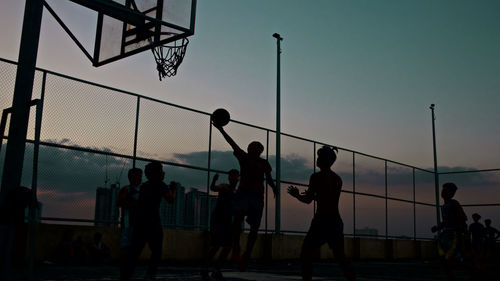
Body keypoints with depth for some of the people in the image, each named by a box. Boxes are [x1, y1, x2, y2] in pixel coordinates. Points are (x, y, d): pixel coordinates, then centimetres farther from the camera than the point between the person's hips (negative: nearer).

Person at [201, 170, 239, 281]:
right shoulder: (224, 186, -4)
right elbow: (213, 188, -24)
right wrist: (214, 180, -45)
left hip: (227, 221, 7)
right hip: (217, 219, -6)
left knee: (228, 247, -2)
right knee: (216, 245, -16)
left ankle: (216, 271, 9)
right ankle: (205, 270, -1)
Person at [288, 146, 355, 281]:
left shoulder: (317, 176, -6)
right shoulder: (338, 178, 15)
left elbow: (307, 200, -6)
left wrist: (296, 194, 12)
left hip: (321, 220, -7)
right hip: (337, 221, 7)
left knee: (306, 254, 1)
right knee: (340, 256, 15)